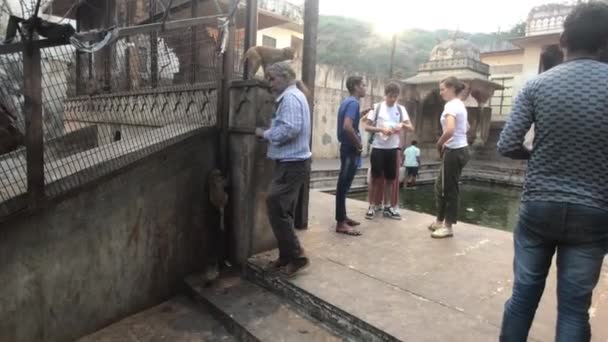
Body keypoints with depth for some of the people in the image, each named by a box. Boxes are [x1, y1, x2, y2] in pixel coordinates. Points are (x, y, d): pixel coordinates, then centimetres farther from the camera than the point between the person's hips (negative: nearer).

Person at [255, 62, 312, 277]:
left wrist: (265, 133, -12)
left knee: (276, 209, -8)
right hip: (291, 162, 10)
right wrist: (269, 133, 1)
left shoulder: (290, 97, -13)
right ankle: (287, 256, 23)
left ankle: (296, 257, 2)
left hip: (292, 164, -10)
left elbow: (289, 129, -25)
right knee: (282, 211, 13)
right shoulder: (292, 96, 19)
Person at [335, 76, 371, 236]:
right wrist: (358, 143, -17)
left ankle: (343, 217, 25)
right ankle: (341, 223, -1)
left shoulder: (347, 101, 14)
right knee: (344, 185, -7)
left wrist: (361, 114, 20)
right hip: (351, 150, -10)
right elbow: (347, 127, -29)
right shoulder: (353, 103, -16)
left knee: (344, 184, 14)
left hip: (347, 148, 10)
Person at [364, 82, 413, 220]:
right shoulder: (376, 107, -1)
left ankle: (389, 207, 18)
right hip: (378, 147, -3)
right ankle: (372, 206, 15)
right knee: (376, 177, 3)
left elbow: (411, 128, 2)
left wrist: (402, 125, -19)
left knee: (391, 178, 8)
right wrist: (381, 129, -18)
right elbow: (367, 127, -3)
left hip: (393, 148, 3)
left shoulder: (401, 109, 6)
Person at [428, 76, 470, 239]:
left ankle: (448, 226, 11)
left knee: (449, 189, 0)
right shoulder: (460, 105, 14)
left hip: (454, 151, -10)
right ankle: (440, 221, 27)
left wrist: (439, 144, -13)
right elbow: (466, 127, 26)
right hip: (460, 149, 10)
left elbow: (450, 130, -31)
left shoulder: (451, 106, -16)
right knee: (441, 186, 17)